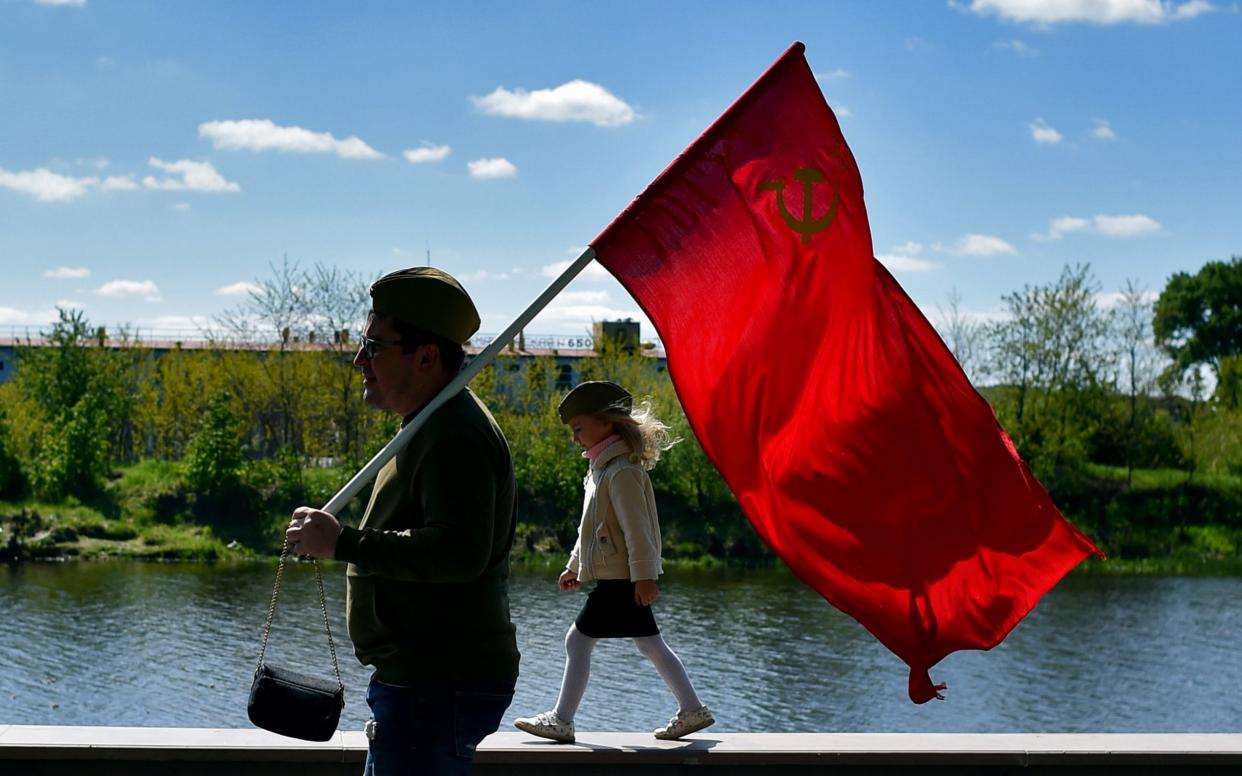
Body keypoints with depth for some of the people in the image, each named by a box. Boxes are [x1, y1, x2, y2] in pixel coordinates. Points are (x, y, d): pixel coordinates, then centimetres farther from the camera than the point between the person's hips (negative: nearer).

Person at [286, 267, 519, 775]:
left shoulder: (454, 437, -18)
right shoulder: (434, 427, 19)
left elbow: (459, 552, -31)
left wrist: (343, 543, -26)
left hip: (436, 689, -11)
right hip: (424, 680, 11)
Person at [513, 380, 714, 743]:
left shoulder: (622, 471, -16)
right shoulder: (604, 467, 17)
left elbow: (636, 527, -20)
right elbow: (594, 524, 25)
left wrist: (644, 576, -22)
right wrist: (575, 566, 27)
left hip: (620, 578, -10)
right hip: (624, 577, 10)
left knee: (578, 640, -6)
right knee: (650, 644, 12)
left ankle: (561, 720, -1)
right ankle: (691, 710, 16)